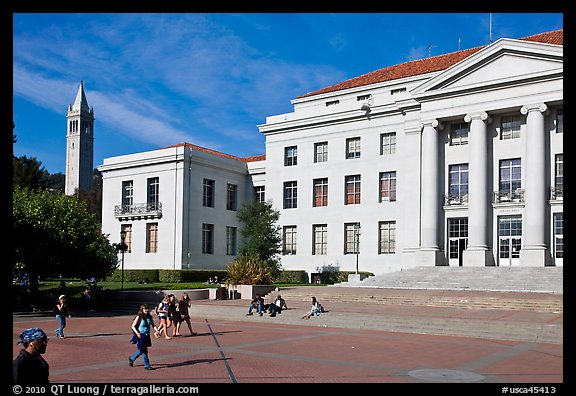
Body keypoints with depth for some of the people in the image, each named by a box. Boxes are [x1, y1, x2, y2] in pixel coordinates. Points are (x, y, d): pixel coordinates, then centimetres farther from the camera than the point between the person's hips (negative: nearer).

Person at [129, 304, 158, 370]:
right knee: (144, 350, -3)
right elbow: (133, 326, -7)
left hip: (147, 336, 6)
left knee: (141, 350, 16)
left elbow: (153, 325, 12)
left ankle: (131, 358, 40)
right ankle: (147, 365, 7)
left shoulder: (149, 317, 4)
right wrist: (137, 333, -22)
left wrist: (156, 330, -7)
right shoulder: (139, 317, -11)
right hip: (141, 336, -6)